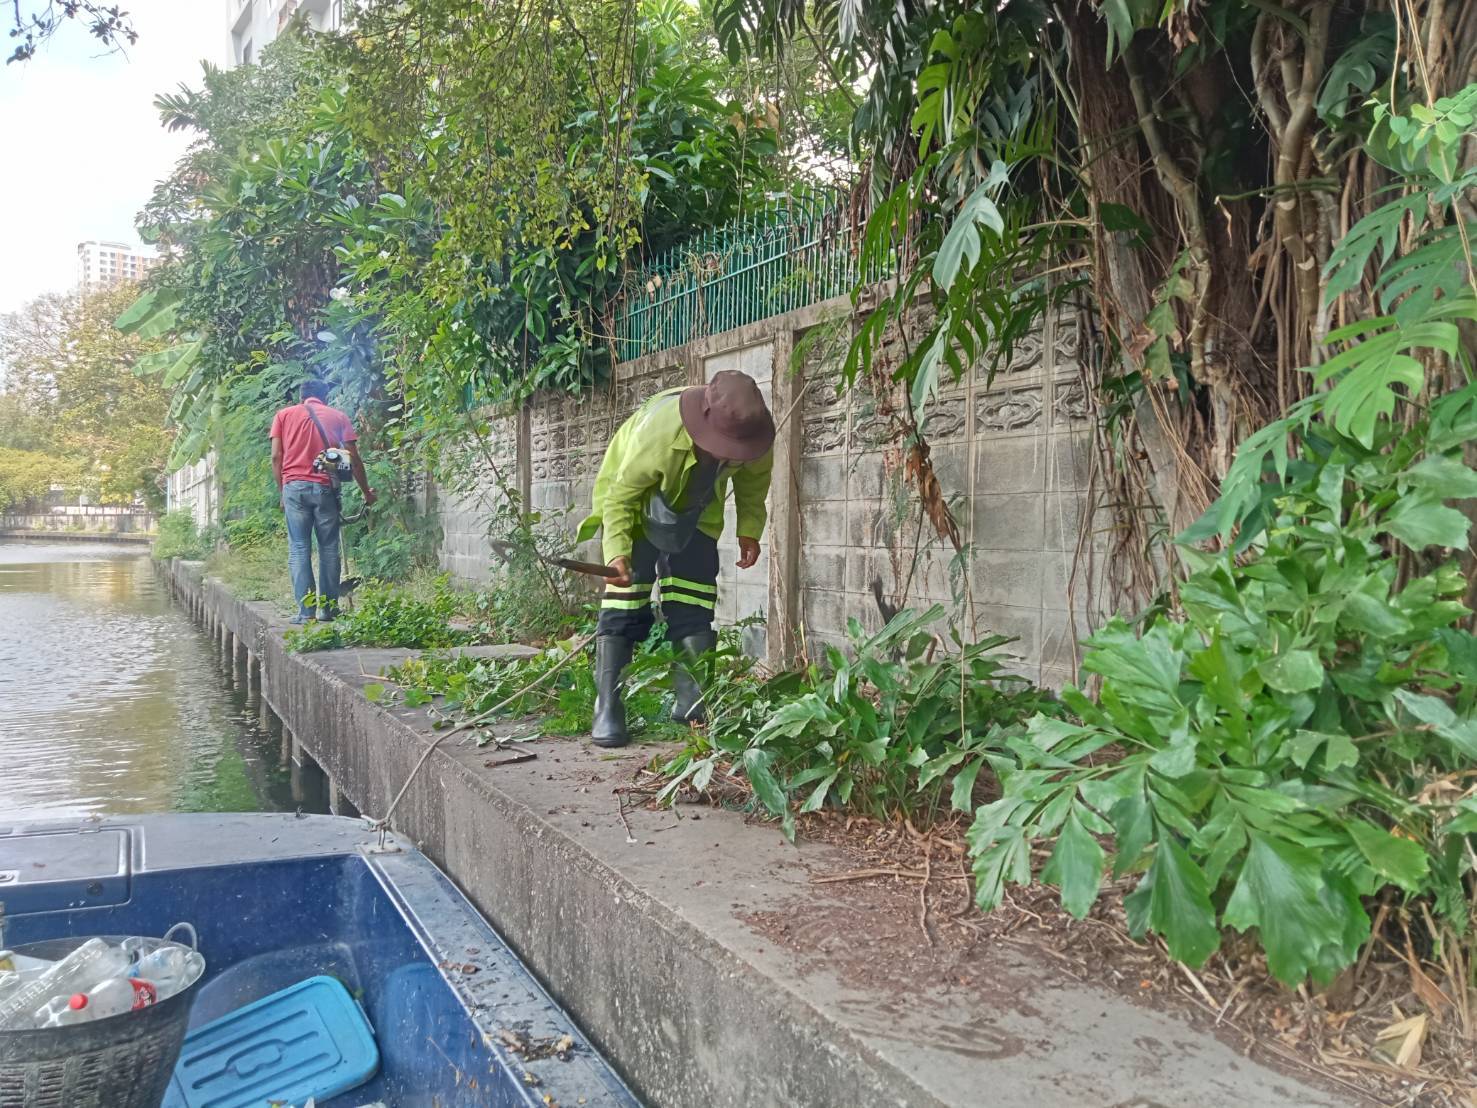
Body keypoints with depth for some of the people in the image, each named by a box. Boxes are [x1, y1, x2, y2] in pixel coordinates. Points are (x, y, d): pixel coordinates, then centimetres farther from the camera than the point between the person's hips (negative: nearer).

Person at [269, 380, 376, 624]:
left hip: (294, 486, 0)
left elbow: (276, 456, 4)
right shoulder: (338, 416, 12)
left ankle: (305, 610, -4)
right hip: (325, 487, 0)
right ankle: (328, 608, 9)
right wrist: (367, 492, 18)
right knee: (329, 548, 8)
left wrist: (282, 491, 13)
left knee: (299, 549, 1)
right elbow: (354, 459, 8)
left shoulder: (284, 415, 13)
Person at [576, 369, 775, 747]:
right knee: (624, 601, -12)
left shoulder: (751, 435, -27)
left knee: (694, 605, -1)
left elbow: (753, 482, -4)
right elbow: (621, 496, -32)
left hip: (694, 515, 4)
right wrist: (617, 553, -43)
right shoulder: (658, 430, -41)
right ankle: (607, 710, -9)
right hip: (633, 500, -4)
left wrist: (749, 530, -14)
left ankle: (694, 703, 6)